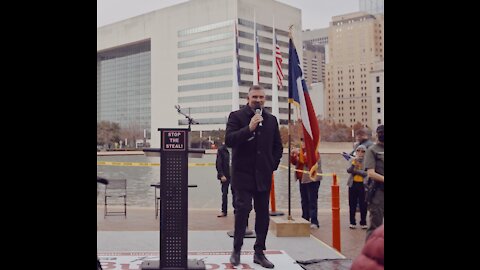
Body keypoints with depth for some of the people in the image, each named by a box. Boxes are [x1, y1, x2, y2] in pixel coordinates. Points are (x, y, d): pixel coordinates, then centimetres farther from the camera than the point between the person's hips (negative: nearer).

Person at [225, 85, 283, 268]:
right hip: (243, 174, -4)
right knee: (242, 209, -9)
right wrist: (249, 128, -22)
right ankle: (236, 250, 7)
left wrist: (273, 165, 8)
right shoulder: (236, 116, -1)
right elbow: (229, 140, -14)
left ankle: (259, 252, 15)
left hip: (263, 176, 4)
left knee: (263, 214, 6)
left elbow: (278, 146, 19)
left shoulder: (271, 120, 12)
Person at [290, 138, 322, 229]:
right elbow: (294, 162, 15)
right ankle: (305, 219, 21)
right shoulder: (301, 151, 16)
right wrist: (293, 155, -2)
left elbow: (308, 162, -23)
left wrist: (300, 154, -22)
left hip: (311, 179, -8)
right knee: (304, 201, 13)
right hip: (302, 179, 8)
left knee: (312, 201, -10)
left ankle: (314, 222, -11)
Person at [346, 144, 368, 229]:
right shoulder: (353, 160, 4)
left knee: (363, 205, 2)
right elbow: (348, 170, -10)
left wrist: (355, 171, -15)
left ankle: (363, 222, 13)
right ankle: (352, 222, 16)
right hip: (353, 184, 2)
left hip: (363, 185, -2)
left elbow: (366, 173, -14)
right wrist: (354, 163, -22)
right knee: (352, 204, 7)